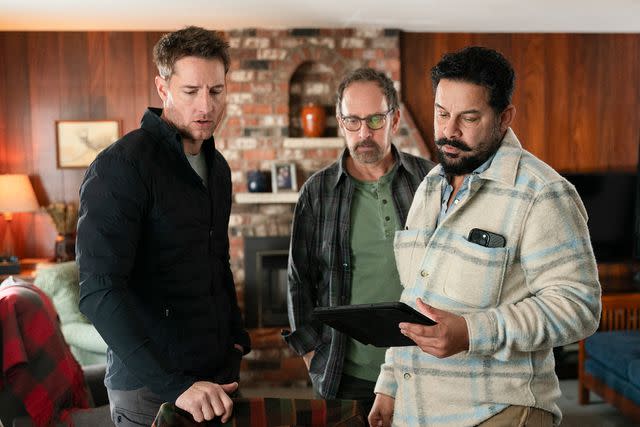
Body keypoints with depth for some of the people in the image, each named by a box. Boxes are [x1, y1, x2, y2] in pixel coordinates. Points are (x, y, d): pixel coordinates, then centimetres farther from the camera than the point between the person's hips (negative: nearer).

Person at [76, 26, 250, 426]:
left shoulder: (218, 166, 7)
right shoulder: (120, 166, -17)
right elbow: (100, 291, -25)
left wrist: (238, 338, 12)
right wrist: (174, 384, -30)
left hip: (220, 371, 7)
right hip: (150, 387, -7)